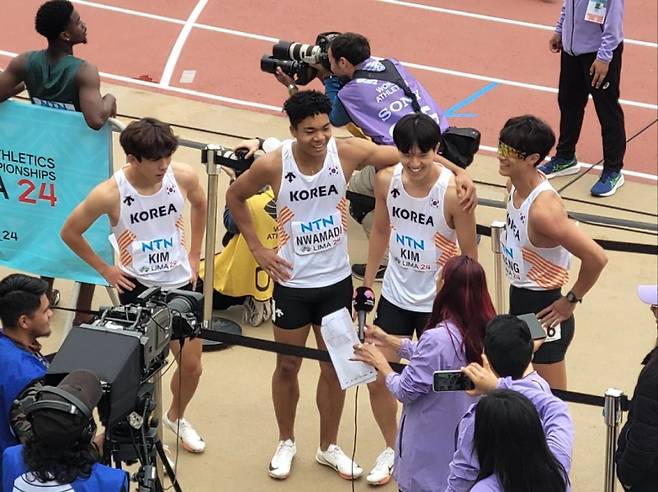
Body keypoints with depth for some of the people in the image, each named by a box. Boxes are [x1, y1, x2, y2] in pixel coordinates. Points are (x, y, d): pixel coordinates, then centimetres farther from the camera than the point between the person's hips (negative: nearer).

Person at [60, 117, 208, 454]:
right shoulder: (110, 194, -23)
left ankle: (176, 417, 40)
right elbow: (70, 233, -7)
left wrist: (194, 255, 9)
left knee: (191, 366, 11)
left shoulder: (183, 177, -14)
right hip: (138, 287, -4)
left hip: (180, 283, 4)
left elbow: (200, 205, 11)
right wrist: (105, 270, -4)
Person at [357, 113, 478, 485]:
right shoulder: (387, 180, -9)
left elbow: (470, 256, -14)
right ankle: (392, 449, 35)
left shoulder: (453, 193, -23)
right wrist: (368, 283, 11)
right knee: (377, 379, 11)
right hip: (395, 296, 4)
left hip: (438, 303, -4)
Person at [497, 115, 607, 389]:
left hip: (544, 310, -9)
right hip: (518, 299, 9)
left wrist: (571, 300, -19)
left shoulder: (543, 209, -30)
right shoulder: (514, 183, -5)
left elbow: (596, 257, -32)